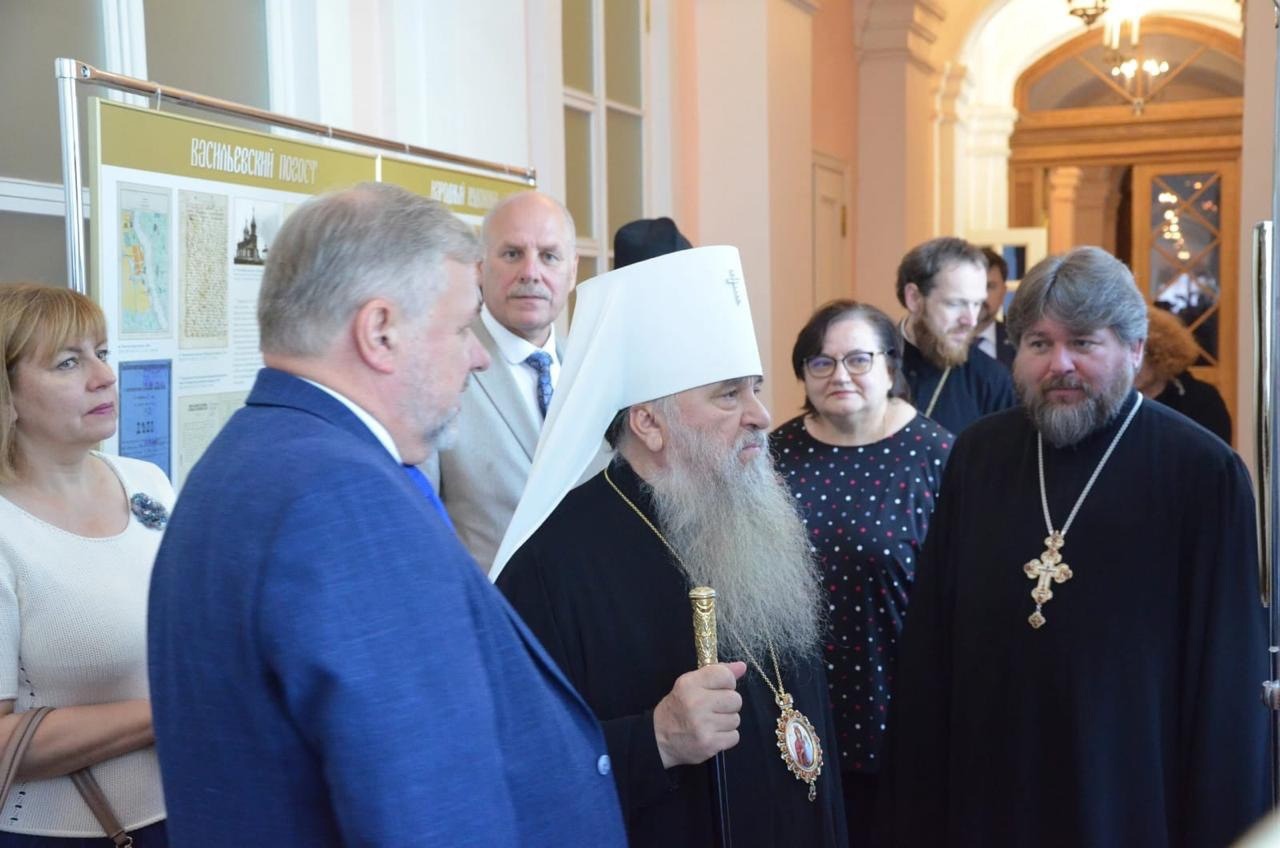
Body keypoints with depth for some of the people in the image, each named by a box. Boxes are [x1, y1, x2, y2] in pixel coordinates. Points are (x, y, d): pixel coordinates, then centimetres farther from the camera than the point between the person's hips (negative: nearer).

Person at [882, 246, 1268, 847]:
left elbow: (1229, 684, -8)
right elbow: (930, 644, 4)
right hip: (987, 793, 4)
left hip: (1132, 800, -3)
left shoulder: (1204, 473, -11)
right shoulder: (979, 454, 1)